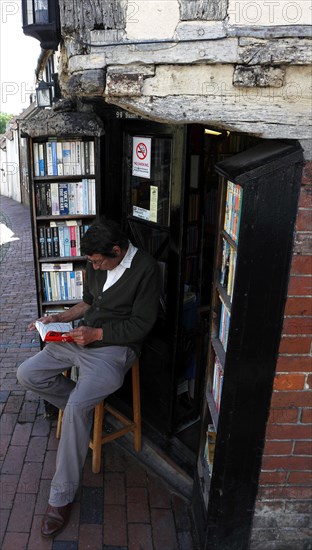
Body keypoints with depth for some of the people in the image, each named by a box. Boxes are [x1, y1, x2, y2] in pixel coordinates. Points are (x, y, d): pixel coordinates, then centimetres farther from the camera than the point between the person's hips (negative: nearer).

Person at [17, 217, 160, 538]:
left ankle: (62, 496, -7)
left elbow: (141, 324, -15)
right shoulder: (96, 263, 6)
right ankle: (86, 407, 14)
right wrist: (59, 318, 6)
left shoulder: (145, 269, -16)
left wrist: (97, 334, -20)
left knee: (76, 407, -26)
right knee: (26, 374, -2)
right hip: (81, 338, 8)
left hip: (115, 347, -8)